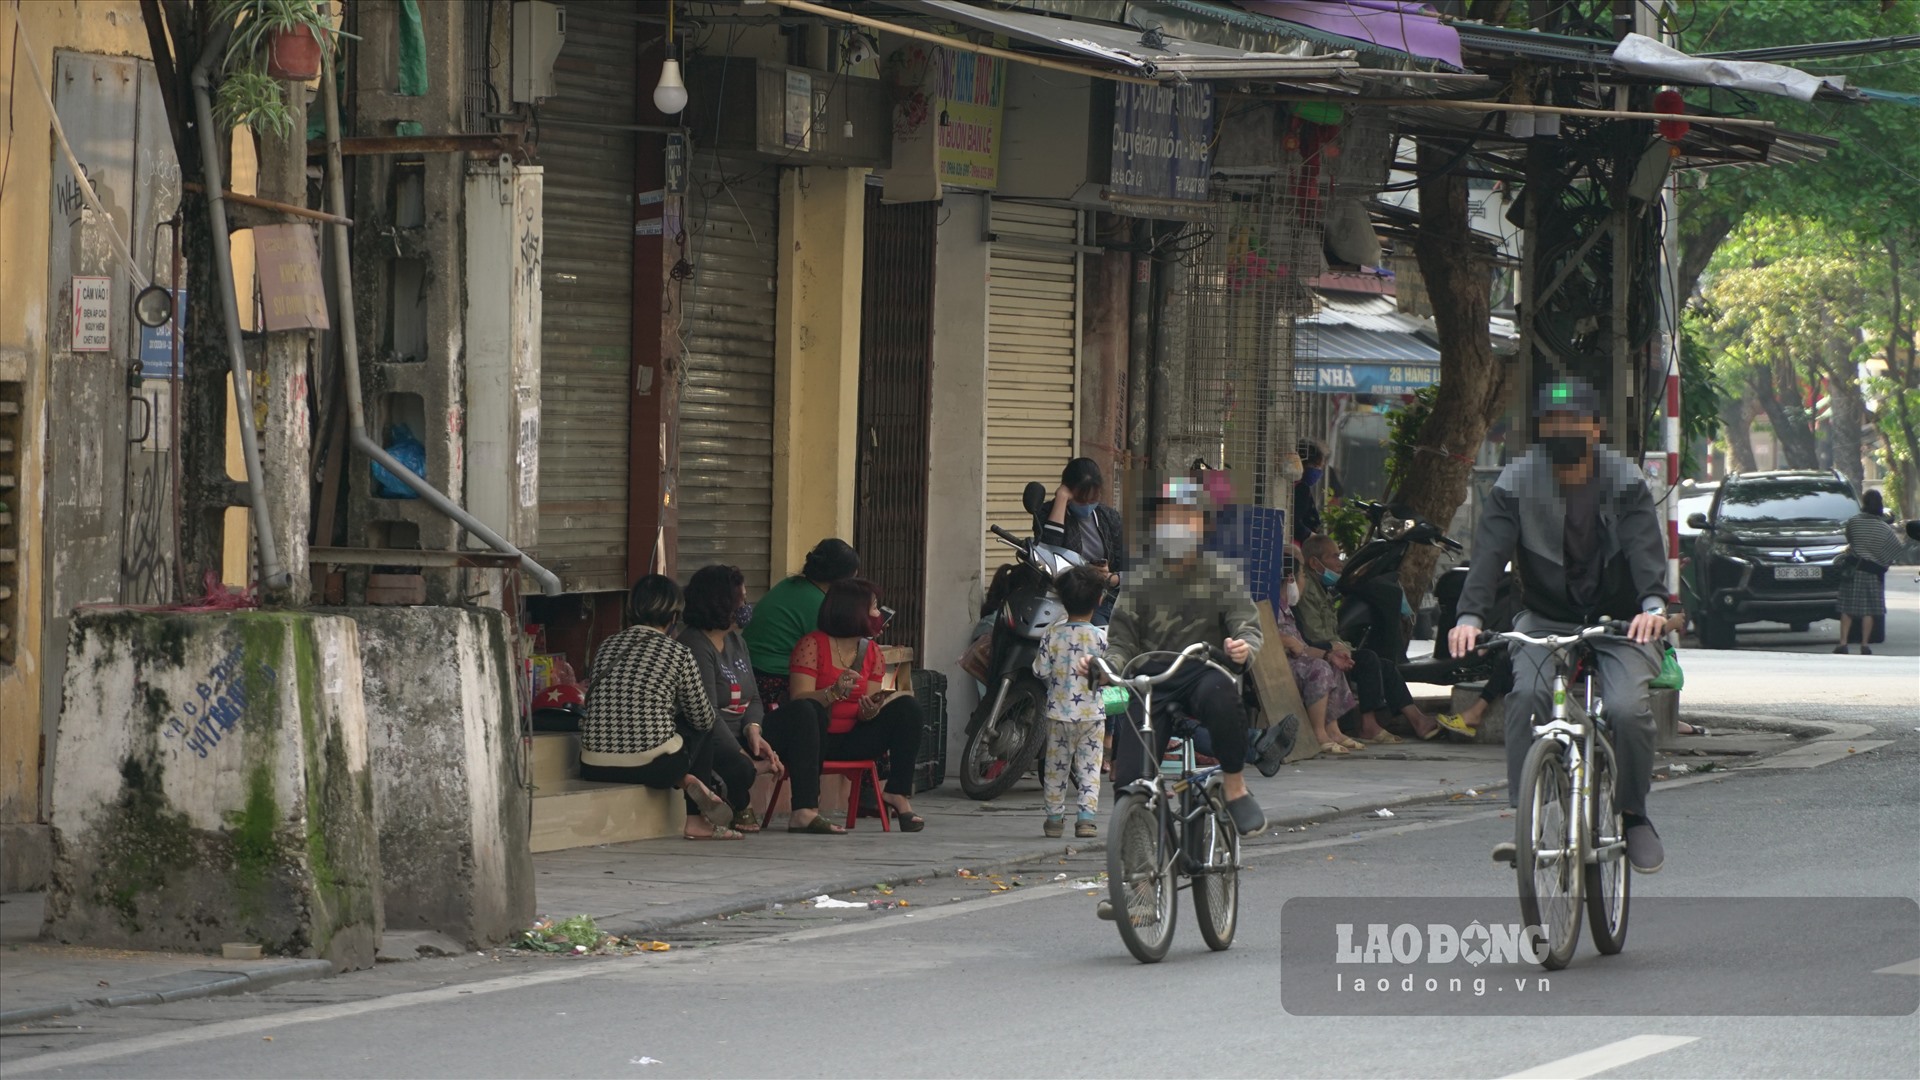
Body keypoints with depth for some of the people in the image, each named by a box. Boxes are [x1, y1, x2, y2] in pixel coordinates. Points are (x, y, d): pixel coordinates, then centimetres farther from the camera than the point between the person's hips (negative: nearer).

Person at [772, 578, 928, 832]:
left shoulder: (871, 652, 9)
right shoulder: (813, 645, -9)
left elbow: (867, 712, 3)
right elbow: (799, 699, -19)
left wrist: (871, 710, -22)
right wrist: (833, 693, -37)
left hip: (851, 740, 6)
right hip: (814, 739, -6)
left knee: (906, 707, -8)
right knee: (804, 711, -39)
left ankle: (898, 795, -9)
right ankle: (804, 812, -50)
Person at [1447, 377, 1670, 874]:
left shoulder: (1625, 482, -7)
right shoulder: (1517, 482, -6)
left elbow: (1645, 547, -22)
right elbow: (1490, 552, -17)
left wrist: (1653, 605, -42)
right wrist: (1470, 616, -34)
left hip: (1617, 623, 0)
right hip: (1544, 620, 1)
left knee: (1627, 709, -25)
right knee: (1527, 693, -30)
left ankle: (1634, 814, 1)